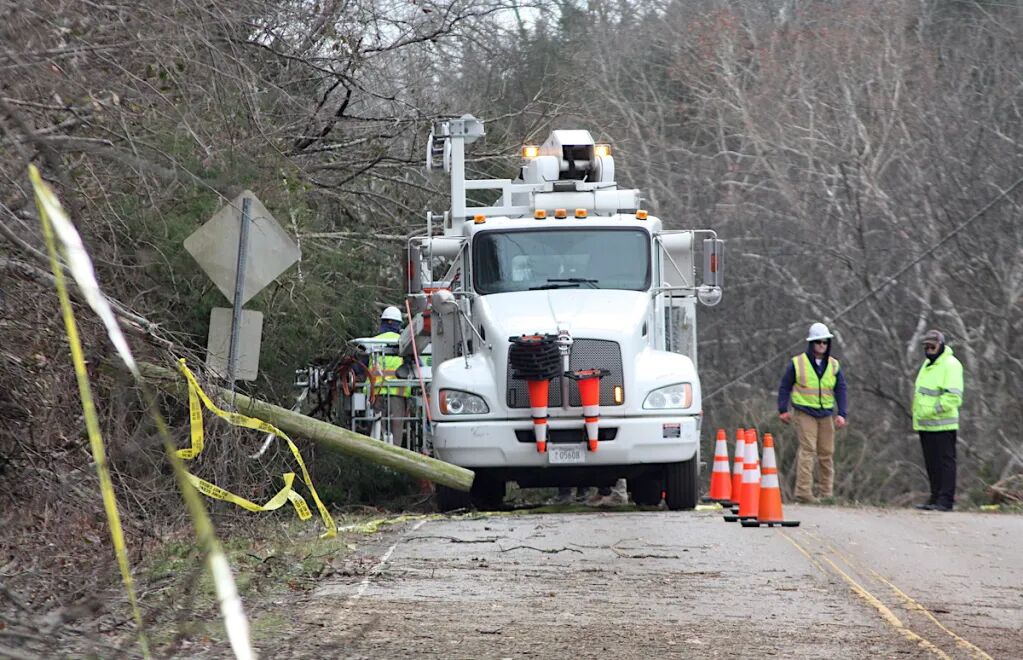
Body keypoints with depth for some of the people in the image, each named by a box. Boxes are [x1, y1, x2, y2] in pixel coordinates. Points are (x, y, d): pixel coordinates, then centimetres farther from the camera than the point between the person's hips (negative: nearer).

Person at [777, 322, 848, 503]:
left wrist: (842, 414, -2)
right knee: (807, 450, -14)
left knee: (827, 453, 6)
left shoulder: (834, 366, 8)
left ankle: (827, 492, 15)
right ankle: (803, 491, -17)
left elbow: (841, 390, 8)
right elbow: (785, 386, 7)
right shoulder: (797, 363, 0)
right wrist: (783, 410, 3)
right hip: (804, 412, -4)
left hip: (826, 414, 4)